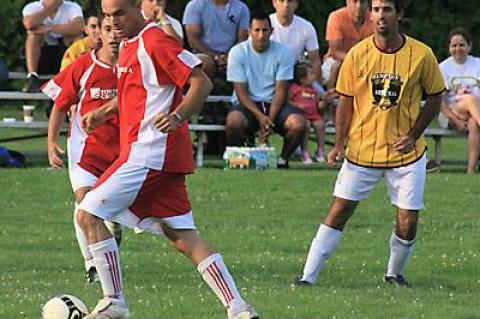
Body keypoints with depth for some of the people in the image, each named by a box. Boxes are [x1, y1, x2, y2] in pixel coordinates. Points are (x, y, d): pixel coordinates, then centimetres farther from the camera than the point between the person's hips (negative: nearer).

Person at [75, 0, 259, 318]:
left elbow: (202, 83, -17)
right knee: (183, 237, 5)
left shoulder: (155, 41, -12)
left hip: (148, 151, -10)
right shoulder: (129, 44, 18)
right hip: (163, 157, 10)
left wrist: (177, 117, -28)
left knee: (89, 214, -6)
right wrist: (104, 111, 32)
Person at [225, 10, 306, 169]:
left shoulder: (283, 52, -2)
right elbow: (241, 92, -8)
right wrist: (259, 116, -22)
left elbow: (280, 90, -5)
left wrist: (270, 119, -19)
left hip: (274, 104, 1)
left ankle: (283, 160, -2)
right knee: (234, 121, -36)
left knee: (298, 123, -29)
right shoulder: (237, 52, -4)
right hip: (248, 104, -1)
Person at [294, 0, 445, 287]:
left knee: (408, 223, -1)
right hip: (362, 150, 0)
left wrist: (413, 135, -8)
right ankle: (308, 277, 0)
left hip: (407, 154, 0)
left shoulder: (421, 55, -8)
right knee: (339, 211, -3)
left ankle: (395, 274, 26)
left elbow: (435, 98, 3)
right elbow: (346, 101, 3)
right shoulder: (357, 55, -5)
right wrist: (339, 143, -5)